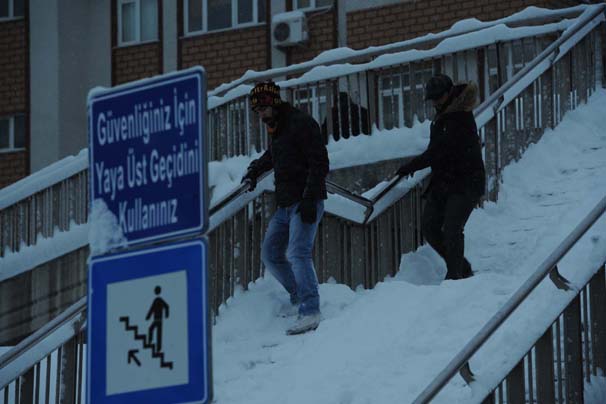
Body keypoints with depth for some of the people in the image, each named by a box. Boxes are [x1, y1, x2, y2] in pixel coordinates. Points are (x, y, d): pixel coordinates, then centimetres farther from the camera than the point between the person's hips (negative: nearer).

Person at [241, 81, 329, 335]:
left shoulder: (301, 124, -11)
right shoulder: (276, 130, 17)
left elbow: (320, 163, -18)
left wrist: (309, 199, -23)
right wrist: (254, 171, 30)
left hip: (305, 203, -10)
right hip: (285, 205, 10)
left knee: (298, 254, -22)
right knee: (270, 255, 12)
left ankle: (310, 313, -26)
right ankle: (299, 296, 21)